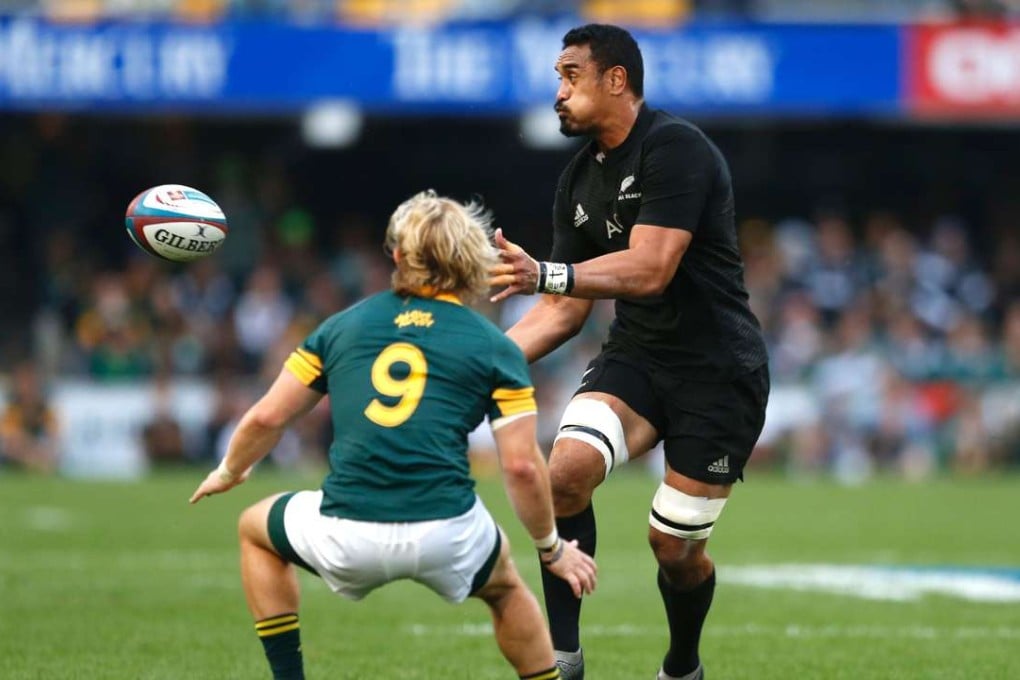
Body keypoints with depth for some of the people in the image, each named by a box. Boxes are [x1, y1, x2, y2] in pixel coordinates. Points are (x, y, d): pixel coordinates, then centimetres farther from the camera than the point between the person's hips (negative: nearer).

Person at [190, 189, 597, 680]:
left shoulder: (343, 325, 13)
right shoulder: (493, 349, 6)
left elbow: (266, 418, 15)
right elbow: (522, 467, 0)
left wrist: (229, 473, 35)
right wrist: (552, 549, 14)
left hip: (346, 540, 1)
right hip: (446, 538, 0)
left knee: (257, 530, 33)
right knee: (505, 589, 34)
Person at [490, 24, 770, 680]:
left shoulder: (675, 148, -16)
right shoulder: (579, 181, 9)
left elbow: (650, 271, -26)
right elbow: (565, 309, 12)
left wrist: (544, 274, -36)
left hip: (719, 369, -6)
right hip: (636, 356, 6)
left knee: (675, 547, -2)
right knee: (566, 472, -22)